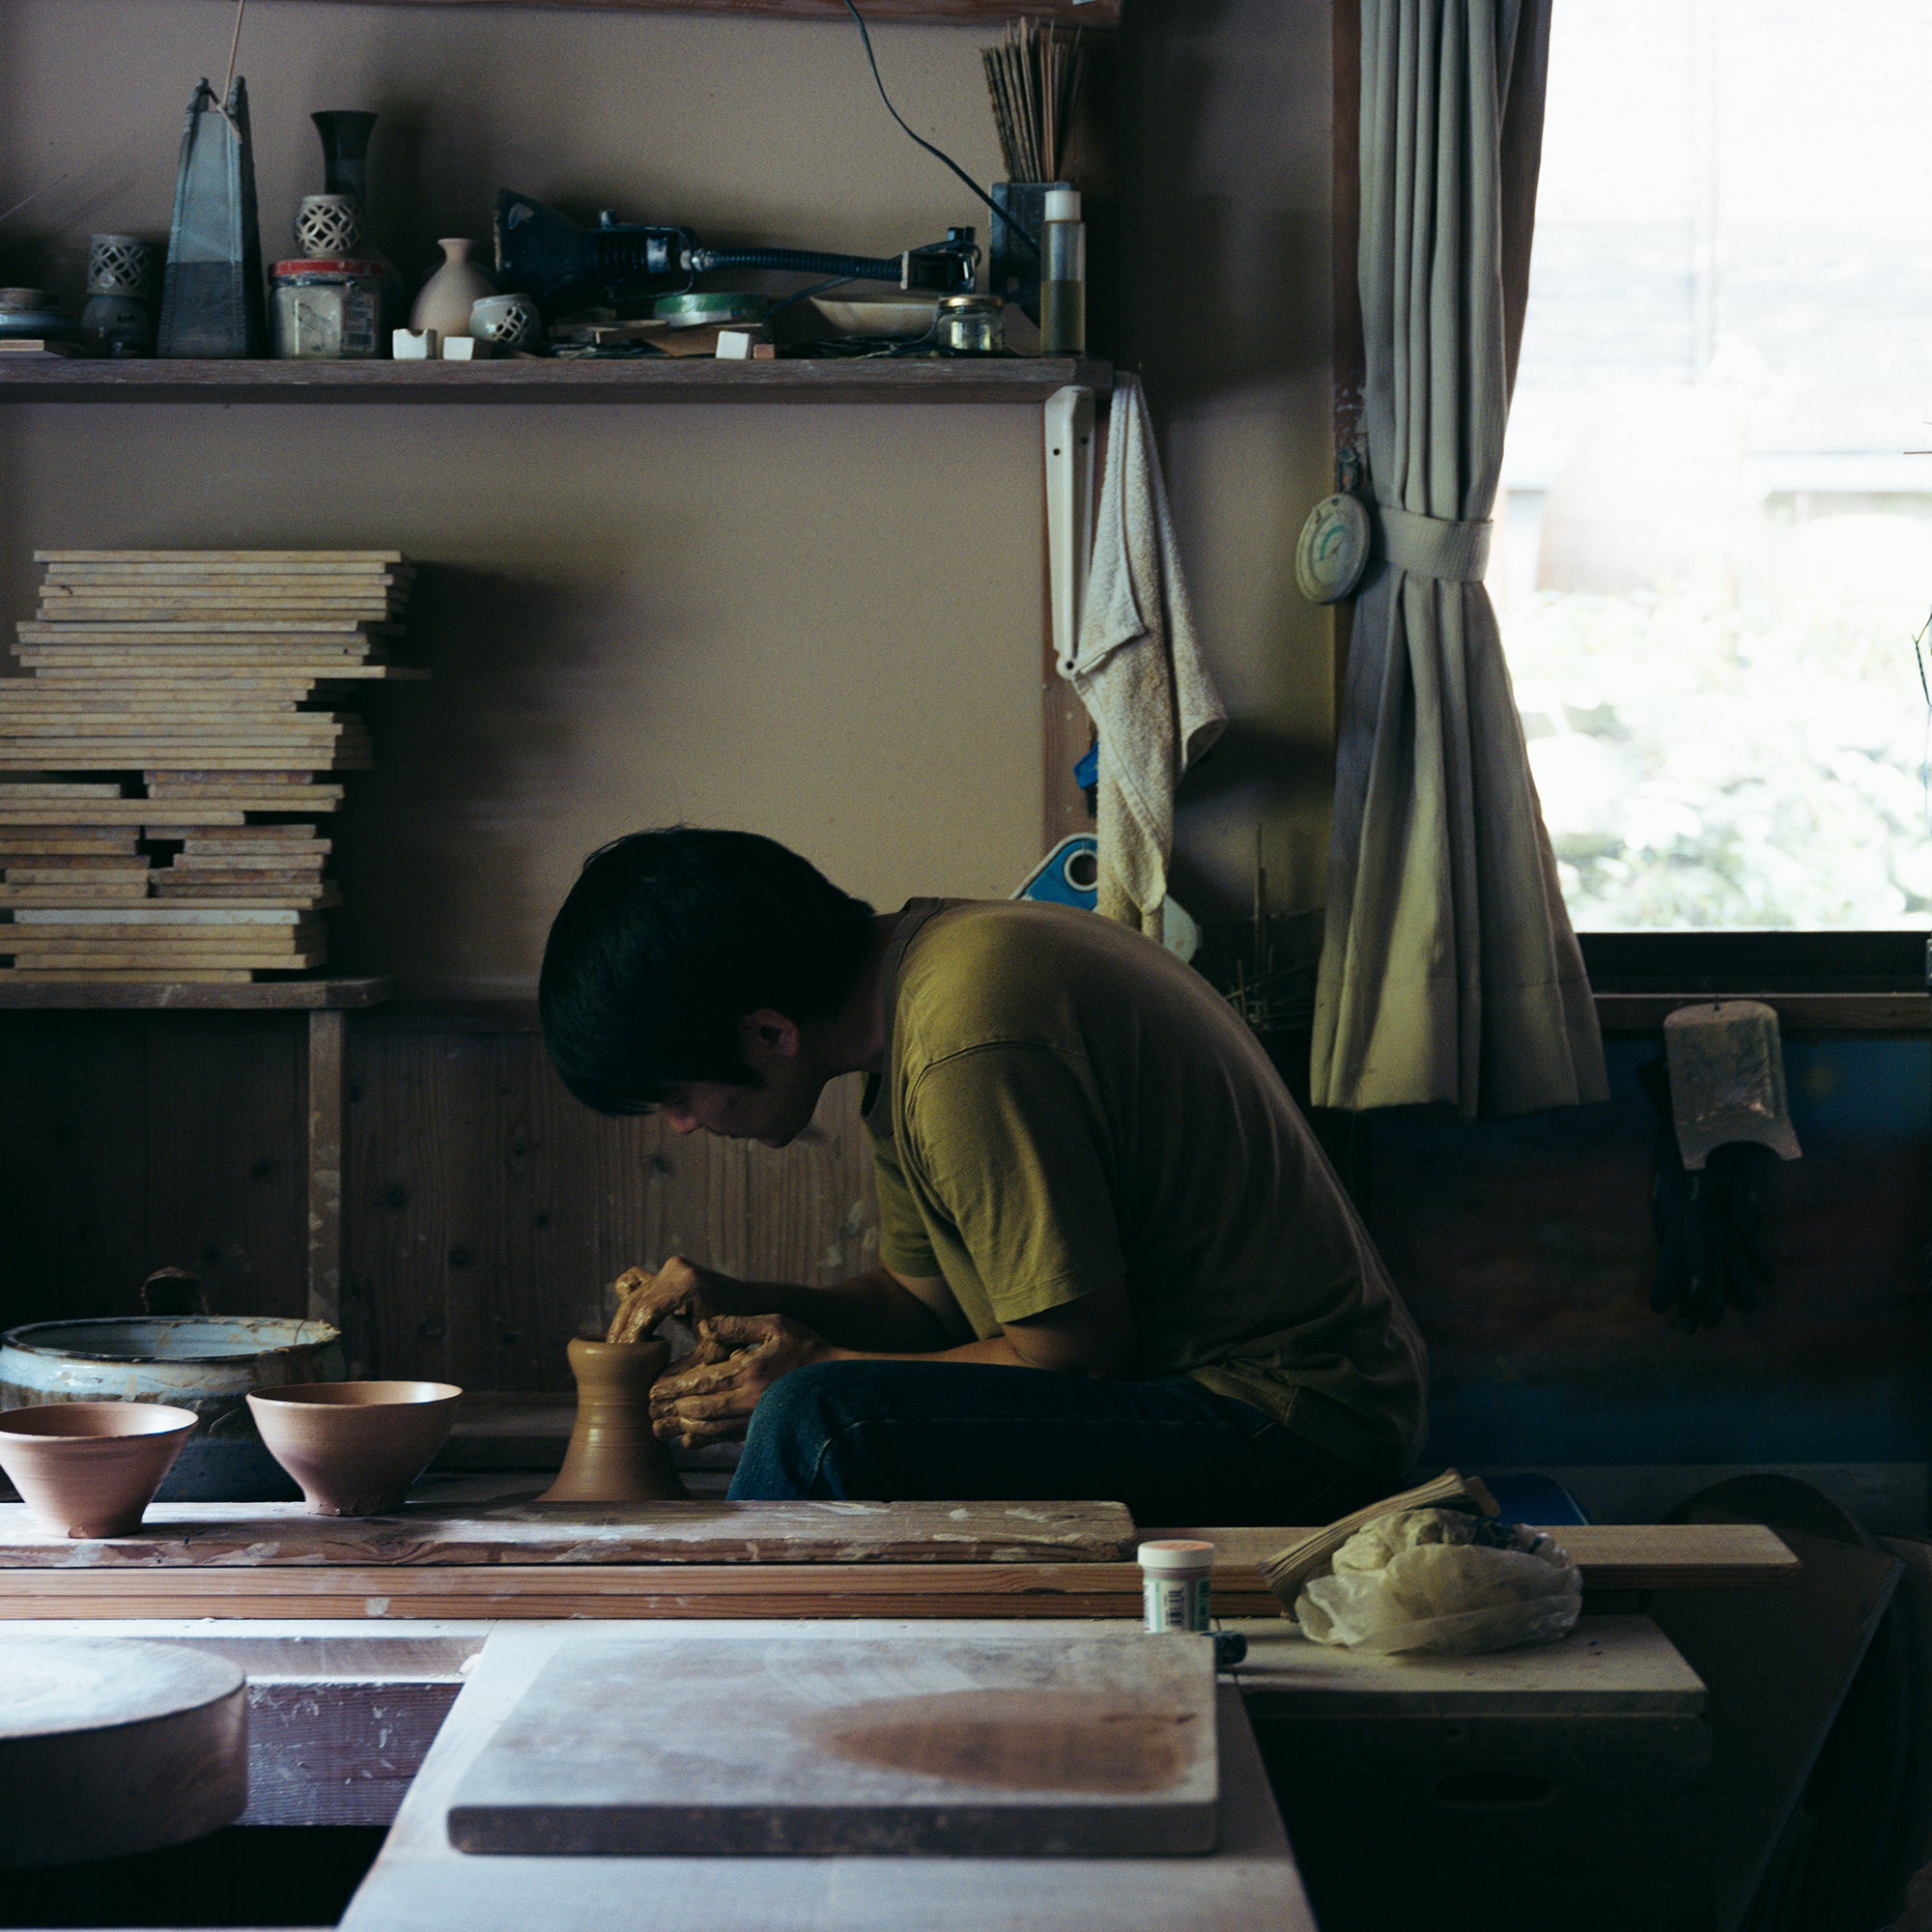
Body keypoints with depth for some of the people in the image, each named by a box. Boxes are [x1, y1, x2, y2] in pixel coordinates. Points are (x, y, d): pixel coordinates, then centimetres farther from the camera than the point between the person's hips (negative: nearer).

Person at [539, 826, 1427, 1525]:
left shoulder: (970, 1048, -23)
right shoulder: (920, 948, 8)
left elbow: (1080, 1357, -19)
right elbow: (926, 1299, 16)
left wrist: (822, 1367, -12)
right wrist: (745, 1306, 1)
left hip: (1285, 1426, -11)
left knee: (824, 1427, -25)